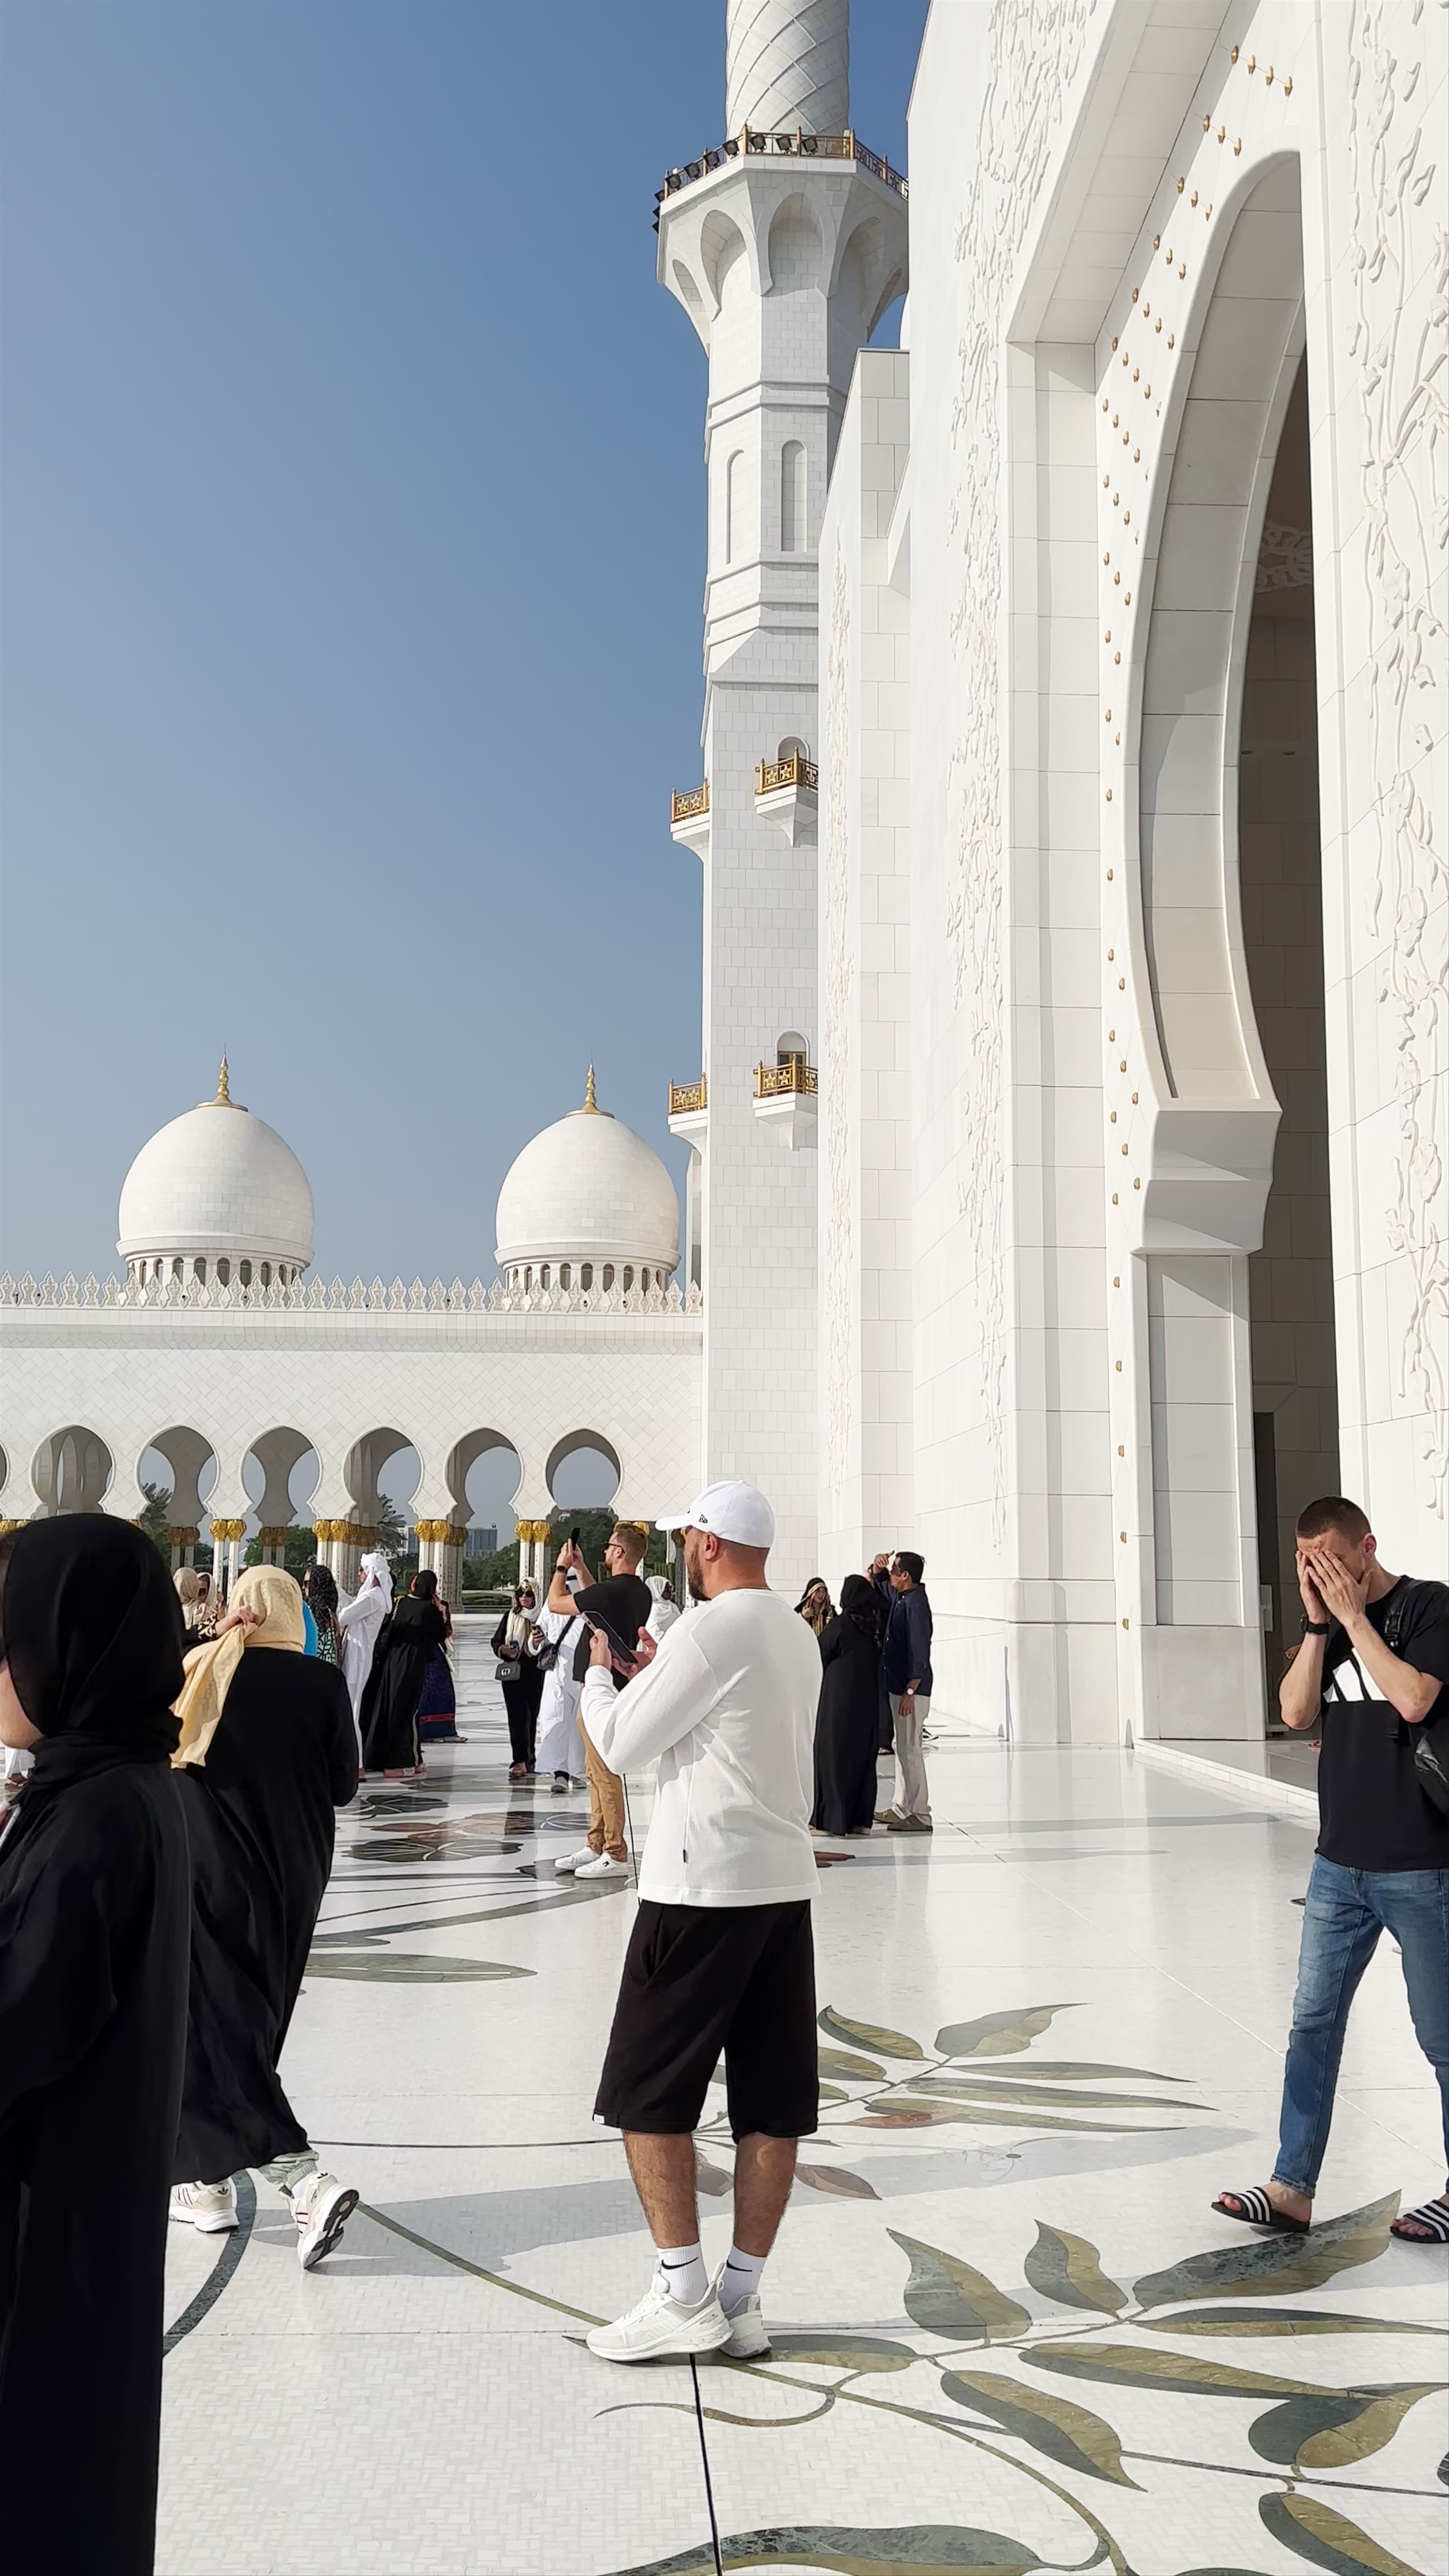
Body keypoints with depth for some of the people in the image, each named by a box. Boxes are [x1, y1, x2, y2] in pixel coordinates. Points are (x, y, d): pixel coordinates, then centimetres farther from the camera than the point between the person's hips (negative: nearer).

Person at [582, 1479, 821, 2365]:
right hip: (787, 1883, 8)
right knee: (774, 2105, 9)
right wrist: (659, 1672, 26)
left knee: (647, 2096, 3)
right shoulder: (798, 1634, 12)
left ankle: (684, 2296, 4)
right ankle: (741, 2298, 16)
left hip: (702, 1889, -8)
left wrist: (598, 1673, 8)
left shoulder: (711, 1630, -14)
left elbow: (622, 1745, -9)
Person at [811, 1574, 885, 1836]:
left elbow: (820, 1657, -5)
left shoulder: (840, 1624, -12)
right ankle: (862, 1819, 12)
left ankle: (832, 1820, 3)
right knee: (864, 1755, 10)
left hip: (839, 1699, -5)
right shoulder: (875, 1624, 0)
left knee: (834, 1755, 2)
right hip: (868, 1701, 5)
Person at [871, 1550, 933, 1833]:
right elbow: (881, 1591, 33)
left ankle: (920, 1815, -4)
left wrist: (910, 1692, -23)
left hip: (911, 1689, -10)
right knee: (903, 1749, 15)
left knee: (910, 1750, -7)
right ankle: (901, 1807, 24)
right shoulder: (899, 1598, 10)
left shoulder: (915, 1604, -18)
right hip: (898, 1686, 10)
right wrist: (877, 1572, 10)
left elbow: (920, 1652, -22)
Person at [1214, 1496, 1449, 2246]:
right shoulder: (1328, 1622, 9)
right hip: (1339, 1864, 6)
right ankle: (1292, 2188, 12)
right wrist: (1319, 1622, -9)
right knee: (1313, 2022, 6)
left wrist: (1353, 1615, -18)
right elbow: (1296, 1713, -1)